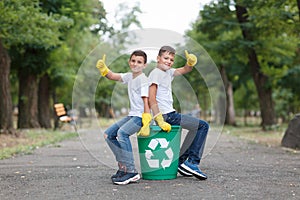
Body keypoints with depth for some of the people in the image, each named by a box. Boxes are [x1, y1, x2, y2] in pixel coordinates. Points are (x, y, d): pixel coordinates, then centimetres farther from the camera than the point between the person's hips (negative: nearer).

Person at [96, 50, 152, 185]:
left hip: (140, 116, -9)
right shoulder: (129, 76, 13)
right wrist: (103, 68, -1)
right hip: (132, 115, 9)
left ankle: (131, 171, -30)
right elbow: (113, 76, 21)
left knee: (122, 133, -30)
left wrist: (146, 124, -24)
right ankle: (123, 165, 6)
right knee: (109, 134, 6)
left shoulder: (143, 80, -11)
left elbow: (146, 102, -18)